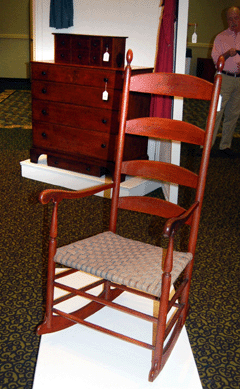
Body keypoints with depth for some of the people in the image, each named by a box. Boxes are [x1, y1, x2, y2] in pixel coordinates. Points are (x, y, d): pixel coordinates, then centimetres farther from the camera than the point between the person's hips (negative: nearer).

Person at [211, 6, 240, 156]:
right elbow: (215, 58, -2)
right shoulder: (221, 37, 6)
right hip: (224, 78, -3)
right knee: (216, 111, -9)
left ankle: (226, 145, 15)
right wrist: (227, 54, -21)